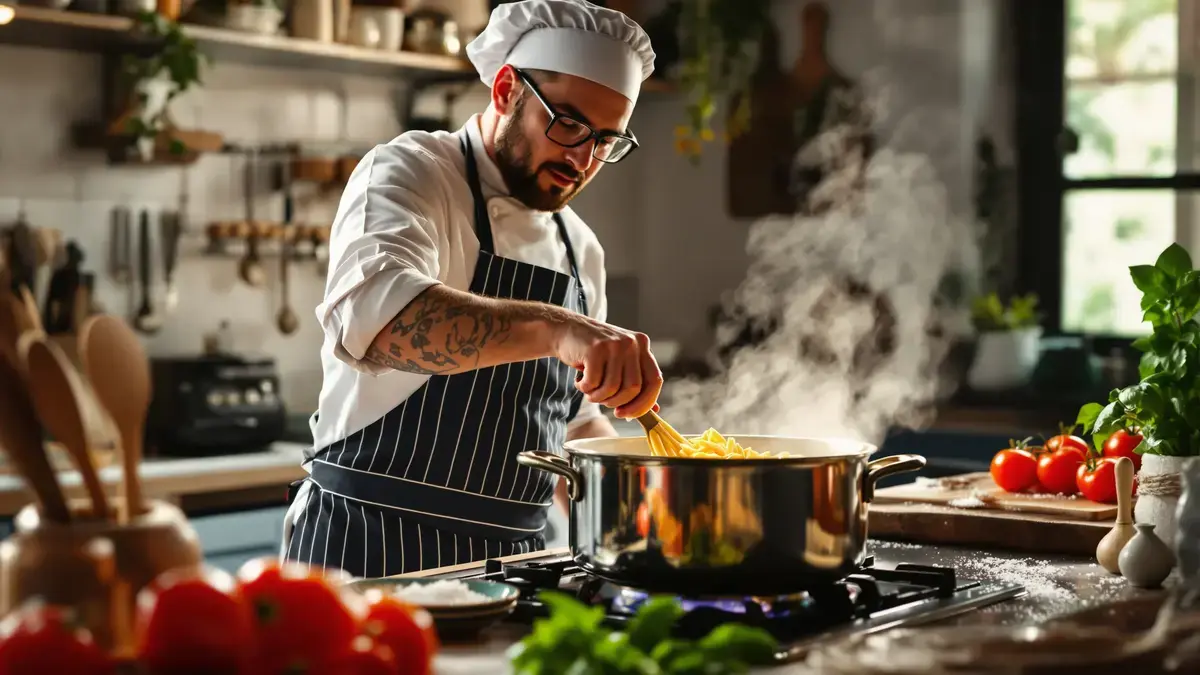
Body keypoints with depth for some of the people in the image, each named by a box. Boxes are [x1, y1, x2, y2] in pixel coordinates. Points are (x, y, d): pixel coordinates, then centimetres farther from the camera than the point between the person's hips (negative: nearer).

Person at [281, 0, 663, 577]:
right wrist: (553, 327, -42)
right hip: (371, 546, -7)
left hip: (510, 556, 7)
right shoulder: (406, 175, -8)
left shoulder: (580, 249, 14)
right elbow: (372, 309, -31)